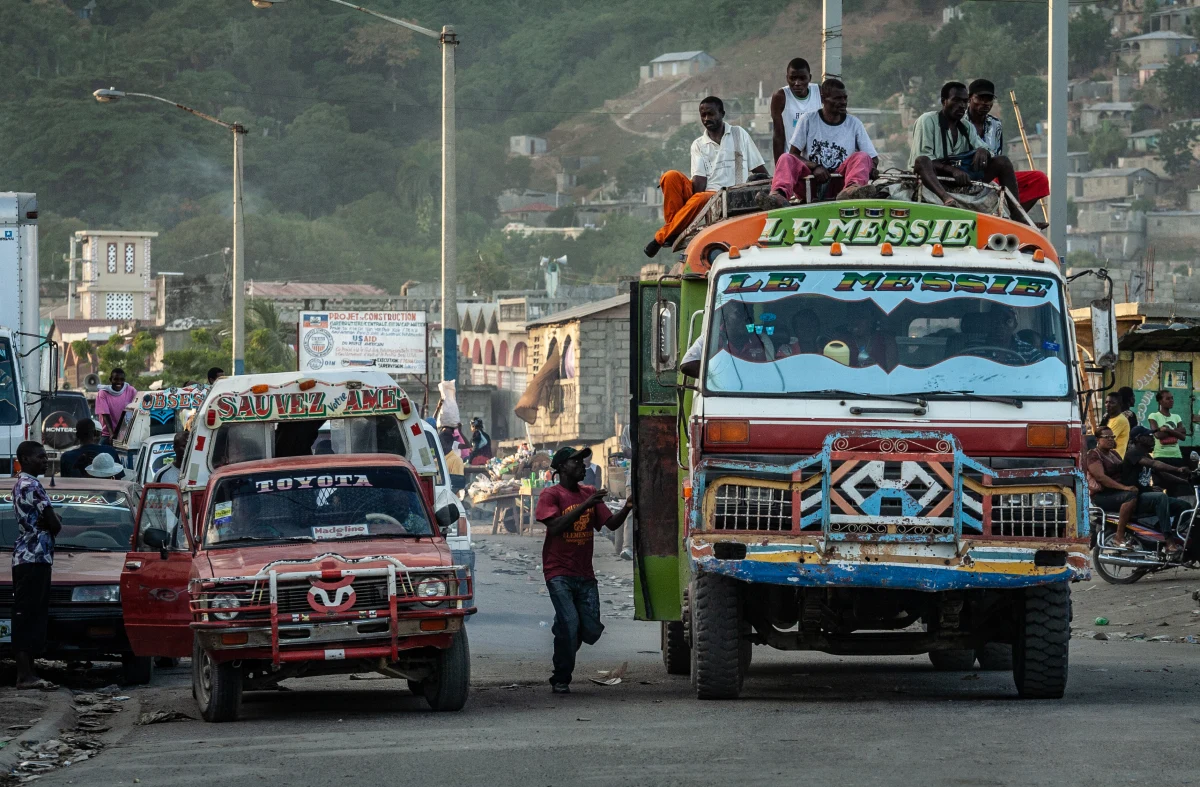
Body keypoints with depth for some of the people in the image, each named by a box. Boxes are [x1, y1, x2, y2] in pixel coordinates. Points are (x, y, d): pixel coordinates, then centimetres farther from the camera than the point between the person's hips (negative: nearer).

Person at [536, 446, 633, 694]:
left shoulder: (590, 494, 13)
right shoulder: (551, 494, -3)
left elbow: (611, 523, 8)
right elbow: (555, 526, -18)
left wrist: (626, 509, -11)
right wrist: (585, 505, -23)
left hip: (585, 575, 5)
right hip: (559, 573, -5)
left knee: (592, 629, -1)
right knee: (569, 623, -16)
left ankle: (563, 643, 31)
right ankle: (561, 680, -2)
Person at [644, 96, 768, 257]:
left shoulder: (739, 134, 14)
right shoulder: (699, 145, 17)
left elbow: (761, 171, 11)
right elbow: (699, 179, 2)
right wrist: (698, 192, -19)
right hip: (704, 192, 3)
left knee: (700, 200, -37)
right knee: (671, 176, -24)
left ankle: (662, 236, -29)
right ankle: (672, 223, -26)